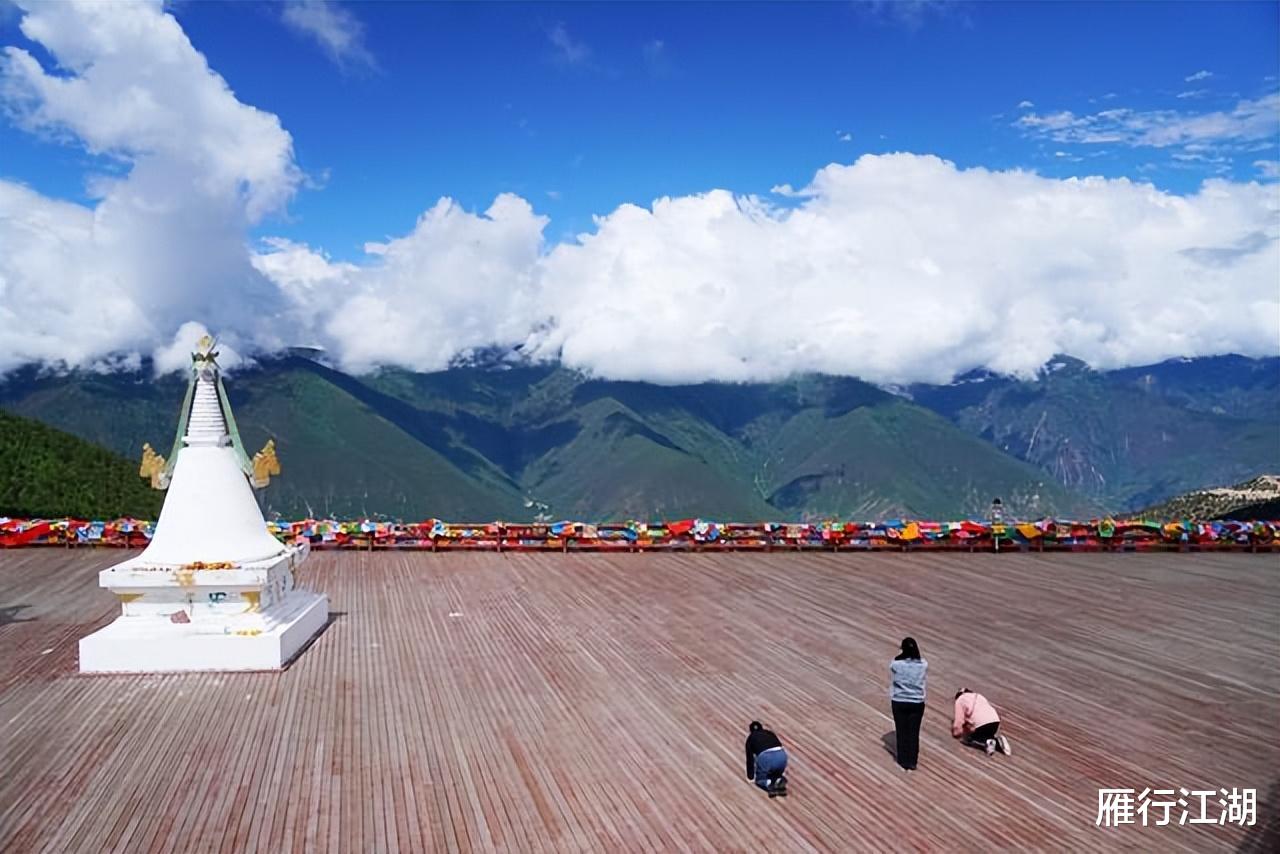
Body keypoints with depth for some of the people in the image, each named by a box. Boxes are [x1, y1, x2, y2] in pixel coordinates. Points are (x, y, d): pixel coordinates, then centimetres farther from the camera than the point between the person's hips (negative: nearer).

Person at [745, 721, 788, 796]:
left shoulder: (751, 738, 24)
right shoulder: (770, 733, 33)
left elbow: (750, 758, 27)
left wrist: (751, 777, 38)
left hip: (765, 758, -3)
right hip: (782, 756, 3)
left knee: (760, 779, 26)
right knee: (776, 774, 33)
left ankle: (769, 784, -5)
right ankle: (779, 781, 0)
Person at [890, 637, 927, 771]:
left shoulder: (895, 664, -14)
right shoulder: (923, 664, -9)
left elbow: (891, 684, -1)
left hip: (899, 702, -1)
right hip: (917, 703, 1)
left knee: (902, 732, 13)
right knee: (914, 732, 13)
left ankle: (904, 762, 23)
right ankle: (912, 763, 21)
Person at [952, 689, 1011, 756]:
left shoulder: (960, 700, 16)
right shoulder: (978, 696, 34)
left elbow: (959, 719, 8)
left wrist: (956, 733, 18)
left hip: (981, 723, -6)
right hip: (995, 720, 6)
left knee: (968, 739, 14)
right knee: (988, 735, 30)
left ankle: (986, 743, -11)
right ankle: (998, 741, 0)